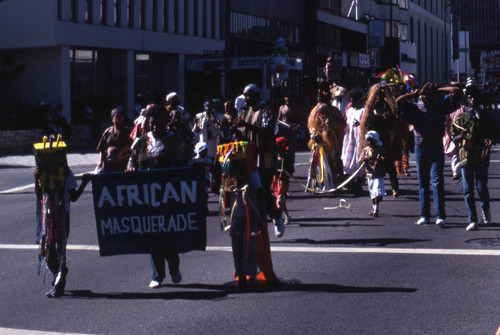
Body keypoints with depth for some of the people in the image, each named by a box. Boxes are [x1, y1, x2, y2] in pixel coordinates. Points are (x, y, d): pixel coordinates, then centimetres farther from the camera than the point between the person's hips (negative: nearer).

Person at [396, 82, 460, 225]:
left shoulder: (441, 105, 5)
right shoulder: (415, 108, 2)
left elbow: (455, 91, 6)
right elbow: (398, 101, -11)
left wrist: (438, 90, 2)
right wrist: (414, 94, -4)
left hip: (437, 149, -1)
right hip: (420, 148, 1)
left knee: (437, 181, -9)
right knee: (423, 183, 7)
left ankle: (440, 216, -12)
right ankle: (424, 215, 14)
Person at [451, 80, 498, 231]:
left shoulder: (487, 117, 8)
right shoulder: (461, 118, 7)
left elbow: (494, 134, 12)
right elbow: (454, 138, 7)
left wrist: (490, 140, -11)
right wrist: (461, 136, -15)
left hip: (482, 157, 0)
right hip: (466, 157, 0)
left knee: (482, 188, -1)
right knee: (468, 190, -1)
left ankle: (485, 209, 30)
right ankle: (472, 220, 4)